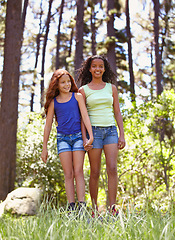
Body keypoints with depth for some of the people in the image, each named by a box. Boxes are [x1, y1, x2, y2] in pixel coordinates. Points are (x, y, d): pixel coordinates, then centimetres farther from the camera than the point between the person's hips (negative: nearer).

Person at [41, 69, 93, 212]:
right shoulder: (53, 102, 7)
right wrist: (44, 148, 9)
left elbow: (85, 116, -1)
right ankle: (71, 207, -2)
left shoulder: (77, 97, 5)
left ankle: (81, 206, -9)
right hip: (62, 138, 1)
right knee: (68, 174, -1)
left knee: (78, 172, -6)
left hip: (78, 136, -1)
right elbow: (48, 125, 10)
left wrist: (91, 136, -14)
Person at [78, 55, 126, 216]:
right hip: (94, 130, -2)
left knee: (112, 168, -11)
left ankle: (113, 209, -9)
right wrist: (84, 137, -8)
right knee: (95, 172, 0)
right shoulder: (83, 90, 6)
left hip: (111, 130, 2)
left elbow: (117, 113, 11)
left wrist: (122, 135, 3)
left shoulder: (111, 88, 12)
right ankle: (95, 210, 9)